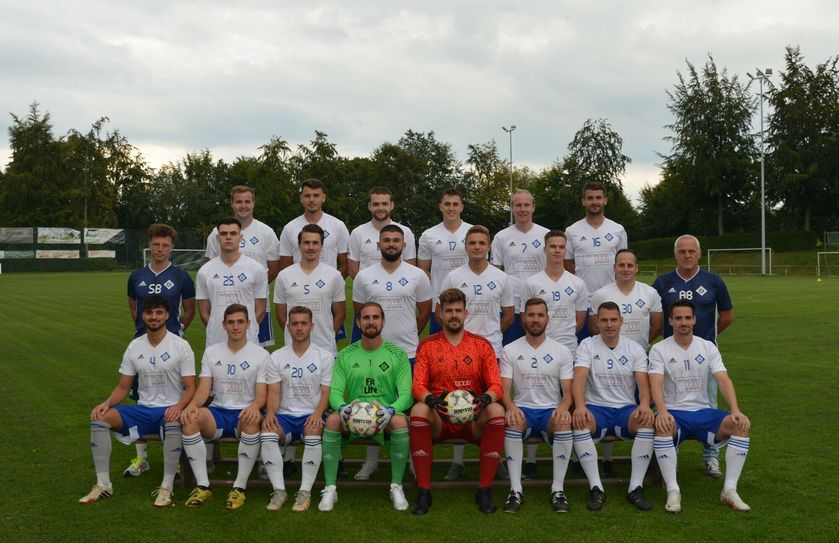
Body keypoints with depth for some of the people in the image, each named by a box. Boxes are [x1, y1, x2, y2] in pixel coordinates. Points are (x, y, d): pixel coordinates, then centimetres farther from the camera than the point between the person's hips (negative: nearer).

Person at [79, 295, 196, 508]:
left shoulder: (181, 346, -6)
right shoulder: (134, 347, 7)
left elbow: (190, 388, -8)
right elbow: (123, 387, 9)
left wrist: (178, 407, -29)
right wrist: (107, 403, -12)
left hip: (170, 410, -5)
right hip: (143, 409, 5)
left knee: (174, 424, -41)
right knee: (99, 418, -17)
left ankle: (166, 487, -29)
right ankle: (103, 484, -12)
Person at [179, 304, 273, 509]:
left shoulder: (261, 355, 3)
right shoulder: (211, 352, 11)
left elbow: (262, 394, -3)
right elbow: (204, 389, 3)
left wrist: (254, 406, -28)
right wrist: (193, 404, -21)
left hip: (244, 414, -2)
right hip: (218, 413, 2)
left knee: (252, 421, -39)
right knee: (189, 419, -30)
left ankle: (239, 488, -28)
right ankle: (203, 486, -24)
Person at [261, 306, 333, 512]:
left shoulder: (325, 357, 6)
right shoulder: (276, 357, 11)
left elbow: (326, 392, 1)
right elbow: (273, 392, 3)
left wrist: (318, 413, -20)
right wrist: (270, 412, -18)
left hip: (312, 415, -2)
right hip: (284, 415, 2)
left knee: (313, 430, -37)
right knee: (267, 432, -31)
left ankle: (305, 491, -29)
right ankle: (279, 490, -25)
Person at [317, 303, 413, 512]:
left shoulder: (397, 354, 3)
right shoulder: (345, 355, 7)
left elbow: (406, 394, -5)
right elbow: (335, 391, 0)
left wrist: (391, 409, -27)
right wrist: (342, 406, -24)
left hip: (384, 418, -1)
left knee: (400, 421, -35)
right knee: (333, 420, -31)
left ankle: (397, 487, -16)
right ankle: (330, 489, -19)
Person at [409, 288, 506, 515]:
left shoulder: (482, 345, 9)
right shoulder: (427, 346, 8)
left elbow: (496, 385, 2)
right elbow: (418, 385, -1)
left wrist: (485, 399, -22)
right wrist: (432, 399, -24)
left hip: (474, 419, 1)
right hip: (439, 420, 0)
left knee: (497, 411, -31)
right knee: (418, 410, -33)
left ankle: (485, 490, -21)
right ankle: (423, 491, -25)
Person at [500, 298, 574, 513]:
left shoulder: (561, 351, 7)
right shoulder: (510, 350, 6)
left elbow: (568, 391, 2)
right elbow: (504, 389, -2)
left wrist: (563, 406, -23)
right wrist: (511, 406, -26)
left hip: (552, 410, 0)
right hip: (523, 408, 0)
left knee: (564, 423, -34)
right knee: (513, 421, -35)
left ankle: (558, 489, -25)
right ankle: (515, 490, -30)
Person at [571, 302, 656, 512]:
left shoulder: (635, 349, 8)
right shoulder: (587, 345, 2)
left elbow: (643, 383, -2)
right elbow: (579, 377, -13)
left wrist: (644, 405, -25)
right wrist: (580, 406, -32)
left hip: (626, 409, 1)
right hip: (595, 408, -1)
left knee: (648, 421, -31)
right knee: (578, 421, -35)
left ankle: (636, 487, -25)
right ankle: (596, 488, -30)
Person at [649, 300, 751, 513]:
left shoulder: (708, 347, 8)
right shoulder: (659, 349, -1)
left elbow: (723, 380, -4)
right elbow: (656, 383, -15)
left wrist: (736, 410, -22)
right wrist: (662, 412, -35)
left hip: (703, 411, 3)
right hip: (674, 414, -3)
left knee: (741, 425, -23)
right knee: (662, 426, -38)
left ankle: (729, 491, -18)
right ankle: (673, 491, -30)